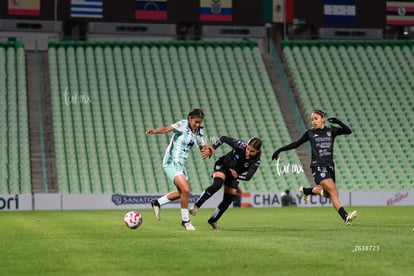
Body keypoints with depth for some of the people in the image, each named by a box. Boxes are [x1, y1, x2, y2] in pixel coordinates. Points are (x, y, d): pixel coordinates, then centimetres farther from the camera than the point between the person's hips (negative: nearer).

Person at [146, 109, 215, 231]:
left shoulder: (198, 131, 6)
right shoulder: (183, 124, -15)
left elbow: (202, 147, 15)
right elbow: (166, 129, -30)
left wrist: (207, 149, -9)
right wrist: (155, 131, -51)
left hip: (180, 164, 9)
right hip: (171, 162, -9)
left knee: (182, 192, 18)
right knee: (185, 190, -18)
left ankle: (157, 203, 36)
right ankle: (185, 220, -3)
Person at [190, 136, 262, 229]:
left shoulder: (255, 161, -24)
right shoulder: (240, 145, -29)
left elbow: (248, 177, -27)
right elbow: (224, 138, -17)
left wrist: (237, 176, -41)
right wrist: (213, 148, -22)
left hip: (234, 175, 3)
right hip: (222, 166, -3)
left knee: (228, 201, 2)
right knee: (217, 184, -33)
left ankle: (213, 220, 26)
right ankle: (196, 206, -28)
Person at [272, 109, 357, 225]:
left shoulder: (331, 130, 6)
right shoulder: (310, 132, 3)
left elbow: (348, 131, -5)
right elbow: (296, 144, 12)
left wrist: (338, 122, -20)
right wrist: (280, 150, 11)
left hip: (329, 166, 4)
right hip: (317, 167, -4)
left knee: (326, 193, 14)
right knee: (333, 190, -20)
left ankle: (306, 190, 41)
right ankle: (345, 217, -28)